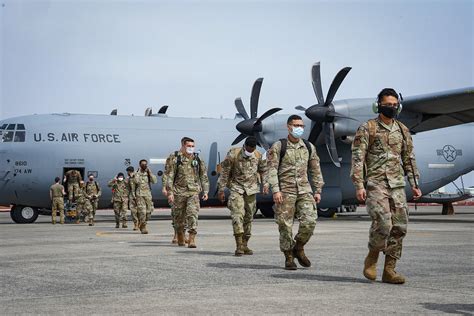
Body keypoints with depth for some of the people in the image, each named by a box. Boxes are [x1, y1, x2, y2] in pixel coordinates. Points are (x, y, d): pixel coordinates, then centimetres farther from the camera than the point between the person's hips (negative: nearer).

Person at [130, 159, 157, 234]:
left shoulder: (149, 173, 9)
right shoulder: (136, 174, 2)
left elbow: (154, 181, -5)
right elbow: (133, 184, 4)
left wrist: (149, 172, -11)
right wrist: (133, 195, -2)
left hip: (148, 194, 4)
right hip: (139, 195, -3)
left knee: (149, 211, 4)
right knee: (142, 211, -11)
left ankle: (143, 224, 25)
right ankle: (143, 227, -3)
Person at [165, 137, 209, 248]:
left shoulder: (198, 159, 10)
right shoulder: (175, 158, 0)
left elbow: (204, 176, 15)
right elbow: (170, 176, -2)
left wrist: (205, 191, 8)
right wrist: (170, 192, -8)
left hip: (194, 192, 1)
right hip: (179, 192, -1)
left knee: (193, 214, -13)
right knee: (180, 216, 8)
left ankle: (192, 240, -15)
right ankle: (180, 238, 27)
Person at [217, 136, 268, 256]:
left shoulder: (258, 156, 0)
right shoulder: (233, 154, -11)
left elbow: (263, 170, 18)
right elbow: (224, 172, -5)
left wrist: (265, 184, 9)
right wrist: (221, 190, -4)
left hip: (251, 188, 4)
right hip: (236, 187, -4)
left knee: (249, 217, 6)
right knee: (237, 214, -18)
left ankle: (245, 245, 15)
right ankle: (239, 246, -22)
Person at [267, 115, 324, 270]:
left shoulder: (309, 147, 12)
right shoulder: (278, 146, -1)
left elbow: (316, 170, 16)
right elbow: (272, 169, -7)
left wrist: (318, 190, 10)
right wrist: (275, 190, -16)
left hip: (305, 190, 3)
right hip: (285, 191, -3)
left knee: (309, 221, -10)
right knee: (285, 225, -1)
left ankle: (299, 248, 14)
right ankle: (289, 258, 12)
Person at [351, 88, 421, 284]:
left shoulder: (402, 131, 14)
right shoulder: (367, 128, -2)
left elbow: (409, 159, 19)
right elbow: (357, 158, -7)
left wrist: (414, 184, 13)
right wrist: (359, 185, -14)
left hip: (397, 185, 5)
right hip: (375, 184, -5)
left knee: (399, 227, 0)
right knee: (383, 224, -18)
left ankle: (389, 270, 7)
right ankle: (371, 259, 7)